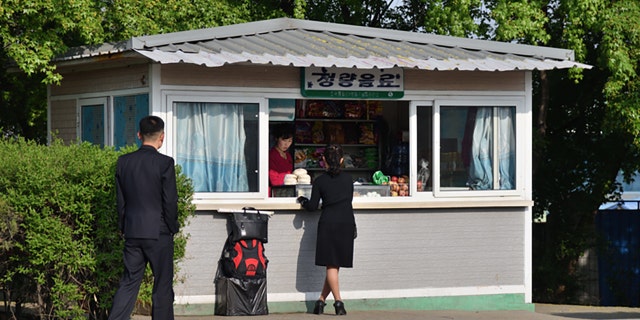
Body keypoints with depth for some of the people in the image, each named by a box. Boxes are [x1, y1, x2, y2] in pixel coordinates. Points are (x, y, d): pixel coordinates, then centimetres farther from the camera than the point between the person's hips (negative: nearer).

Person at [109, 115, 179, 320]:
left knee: (129, 282, 8)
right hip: (159, 233, -5)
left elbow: (120, 200, 9)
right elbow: (170, 201, -10)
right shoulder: (165, 163, -12)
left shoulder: (123, 162, 3)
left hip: (132, 232, 5)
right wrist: (172, 228, 3)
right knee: (163, 285, 5)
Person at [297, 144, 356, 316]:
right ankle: (321, 300, 9)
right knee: (336, 264, 7)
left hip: (328, 223, -2)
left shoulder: (320, 181, 0)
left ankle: (338, 302, -10)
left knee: (331, 265, -1)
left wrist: (303, 201, 21)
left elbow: (313, 206, 2)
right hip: (347, 223, 2)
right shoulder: (348, 178, 8)